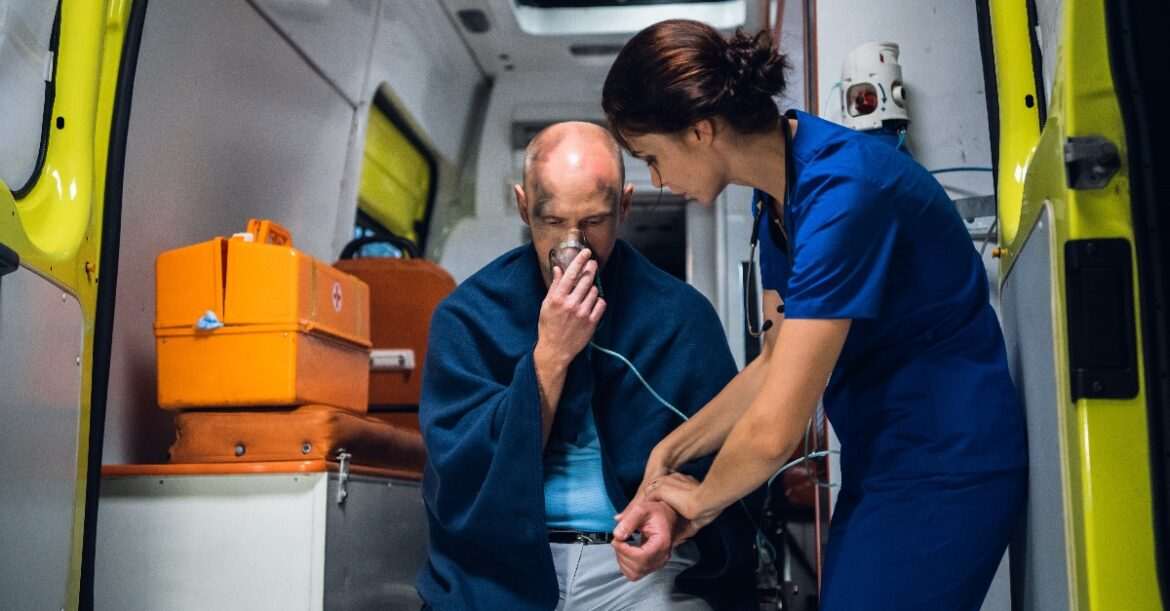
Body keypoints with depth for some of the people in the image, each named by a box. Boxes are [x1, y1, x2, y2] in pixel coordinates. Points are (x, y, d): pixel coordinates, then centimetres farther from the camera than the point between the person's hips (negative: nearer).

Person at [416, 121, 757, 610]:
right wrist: (550, 355, -15)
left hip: (639, 563, 1)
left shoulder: (681, 315, -3)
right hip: (503, 562, 0)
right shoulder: (467, 315, -2)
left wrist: (672, 513, -18)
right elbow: (464, 482, -8)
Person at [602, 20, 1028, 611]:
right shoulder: (777, 193, 3)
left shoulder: (840, 191, -26)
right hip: (881, 462, 8)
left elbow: (773, 430, -26)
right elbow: (776, 363, 11)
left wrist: (702, 497, -7)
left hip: (943, 468, -8)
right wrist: (670, 451, 4)